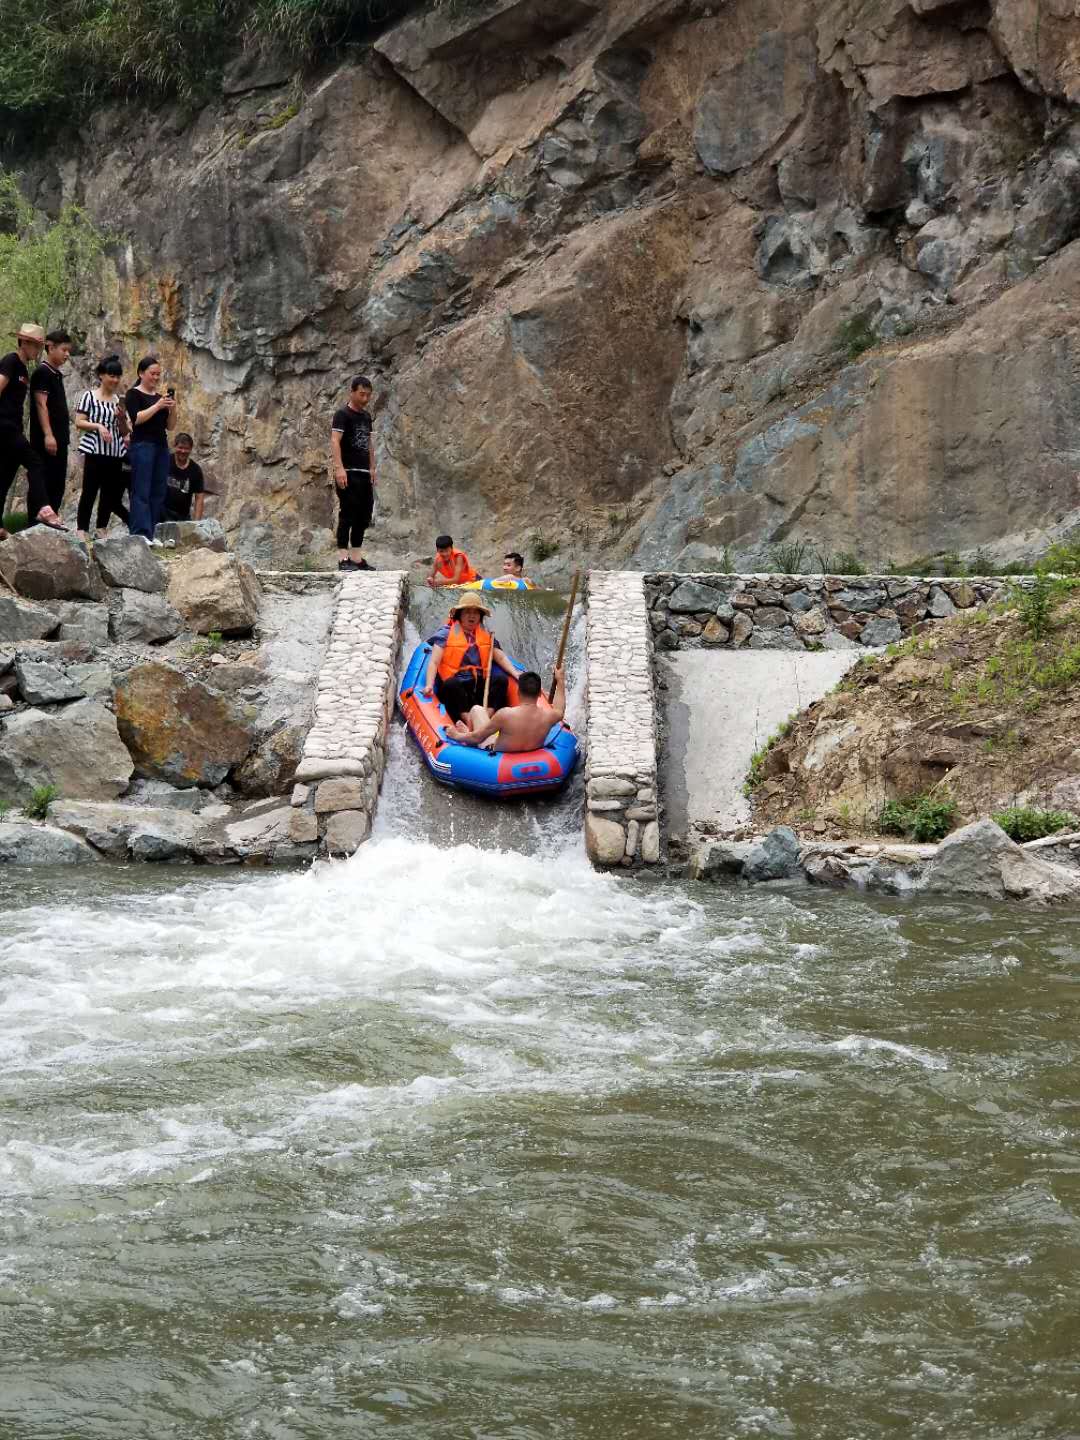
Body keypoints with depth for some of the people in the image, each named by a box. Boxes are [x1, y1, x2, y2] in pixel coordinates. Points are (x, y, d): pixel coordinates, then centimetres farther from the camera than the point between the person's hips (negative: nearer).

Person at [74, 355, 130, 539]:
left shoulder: (120, 401, 14)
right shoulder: (89, 396, 0)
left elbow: (126, 432, 15)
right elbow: (78, 422, -5)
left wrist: (122, 418, -4)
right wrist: (98, 426, -18)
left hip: (115, 454, 5)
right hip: (94, 451, -5)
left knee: (110, 493, 6)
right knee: (89, 491, -7)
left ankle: (101, 530, 13)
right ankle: (81, 531, -7)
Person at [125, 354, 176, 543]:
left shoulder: (160, 396, 17)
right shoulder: (134, 394, 0)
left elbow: (170, 426, 15)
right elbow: (136, 419, -14)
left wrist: (173, 409, -2)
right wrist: (158, 406, -16)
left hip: (161, 445, 7)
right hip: (142, 444, -7)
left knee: (158, 492, 3)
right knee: (141, 492, -11)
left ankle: (151, 534, 5)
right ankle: (140, 533, -17)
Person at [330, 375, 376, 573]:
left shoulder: (366, 416, 17)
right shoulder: (342, 415, -8)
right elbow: (335, 441, -18)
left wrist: (372, 468, 21)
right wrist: (339, 468, -28)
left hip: (364, 474, 8)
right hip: (348, 473, -8)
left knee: (364, 517, 9)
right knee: (347, 515, -10)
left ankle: (356, 558, 15)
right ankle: (343, 558, -10)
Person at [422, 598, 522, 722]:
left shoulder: (487, 636, 18)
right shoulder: (445, 634, 4)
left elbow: (501, 657, 12)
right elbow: (434, 662, -5)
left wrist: (515, 673, -8)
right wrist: (429, 685, -23)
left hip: (478, 686, 4)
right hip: (454, 687, -4)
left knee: (501, 680, -22)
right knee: (451, 684, -36)